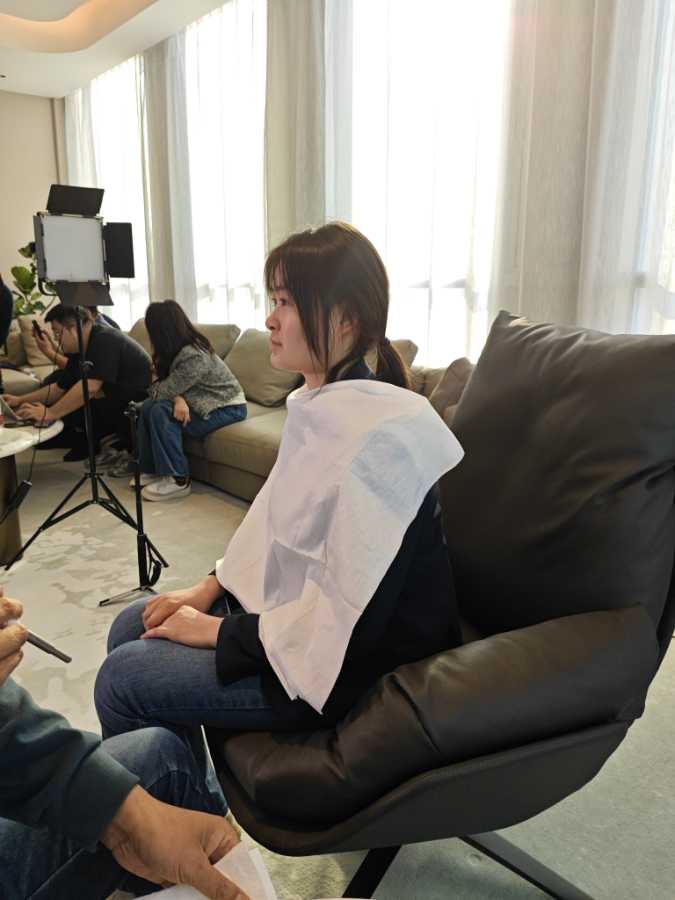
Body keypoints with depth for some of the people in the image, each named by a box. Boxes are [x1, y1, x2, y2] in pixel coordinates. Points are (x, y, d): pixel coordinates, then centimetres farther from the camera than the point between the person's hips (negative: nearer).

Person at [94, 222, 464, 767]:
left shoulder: (378, 435, -29)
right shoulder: (317, 406, 0)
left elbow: (347, 619, -27)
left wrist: (218, 631, -16)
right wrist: (210, 589, 4)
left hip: (348, 663, -8)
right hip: (295, 612, 9)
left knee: (122, 679, -7)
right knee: (132, 627, 12)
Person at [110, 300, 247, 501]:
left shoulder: (194, 356, -27)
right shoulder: (180, 349, 1)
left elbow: (161, 392, -20)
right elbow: (171, 387, -3)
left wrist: (151, 388, 2)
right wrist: (178, 399, -26)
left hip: (228, 408, -9)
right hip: (205, 401, 9)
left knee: (160, 411, -23)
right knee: (148, 407, -6)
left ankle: (177, 480, -15)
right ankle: (150, 469, 5)